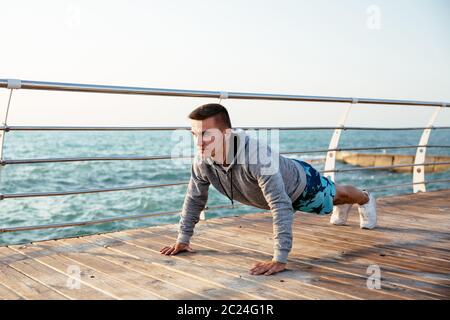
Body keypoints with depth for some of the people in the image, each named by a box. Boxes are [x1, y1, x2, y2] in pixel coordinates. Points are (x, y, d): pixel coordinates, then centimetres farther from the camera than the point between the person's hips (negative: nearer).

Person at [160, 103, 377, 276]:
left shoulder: (258, 156, -51)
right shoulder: (202, 161, -31)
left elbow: (281, 206, -52)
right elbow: (194, 199, -14)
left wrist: (279, 259, -54)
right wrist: (182, 239, -11)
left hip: (301, 181, -6)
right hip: (280, 189, 6)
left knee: (334, 195, 28)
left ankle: (365, 199, 62)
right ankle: (343, 206, 72)